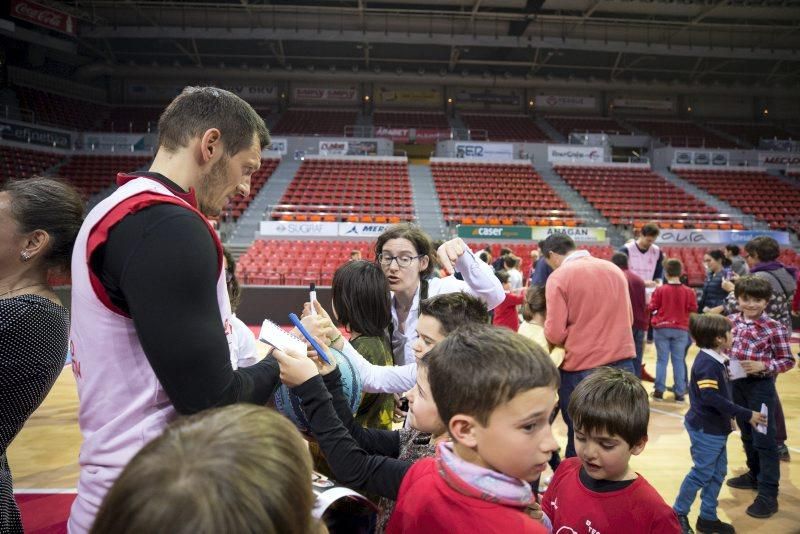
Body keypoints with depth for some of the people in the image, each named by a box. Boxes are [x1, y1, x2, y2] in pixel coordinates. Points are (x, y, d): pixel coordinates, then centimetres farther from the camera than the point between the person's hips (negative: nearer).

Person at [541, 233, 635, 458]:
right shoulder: (614, 269, 8)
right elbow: (629, 318, 16)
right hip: (623, 365, 5)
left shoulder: (559, 277, -10)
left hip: (582, 370, -5)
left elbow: (555, 334, -14)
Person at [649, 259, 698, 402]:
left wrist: (649, 304, 14)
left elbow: (652, 308, -6)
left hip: (661, 328, -1)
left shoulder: (660, 290, -10)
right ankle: (680, 393, 10)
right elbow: (693, 310, 0)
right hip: (681, 330, 1)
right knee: (678, 361, 8)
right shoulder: (689, 291, -5)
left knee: (662, 360, 7)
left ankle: (659, 390, 10)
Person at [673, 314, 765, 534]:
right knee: (702, 473, 2)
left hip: (716, 429, 9)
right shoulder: (706, 363, -23)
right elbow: (710, 397, -30)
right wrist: (746, 415, -25)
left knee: (718, 473, 16)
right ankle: (678, 514, 18)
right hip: (705, 430, -9)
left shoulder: (717, 361, 7)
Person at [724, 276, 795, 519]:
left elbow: (788, 360, -10)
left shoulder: (774, 328, -14)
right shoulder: (732, 321, 1)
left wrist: (763, 366, -24)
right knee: (747, 435, 20)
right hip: (736, 384, 6)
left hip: (761, 387, -5)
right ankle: (755, 475, 38)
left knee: (764, 440, 0)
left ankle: (768, 494, 7)